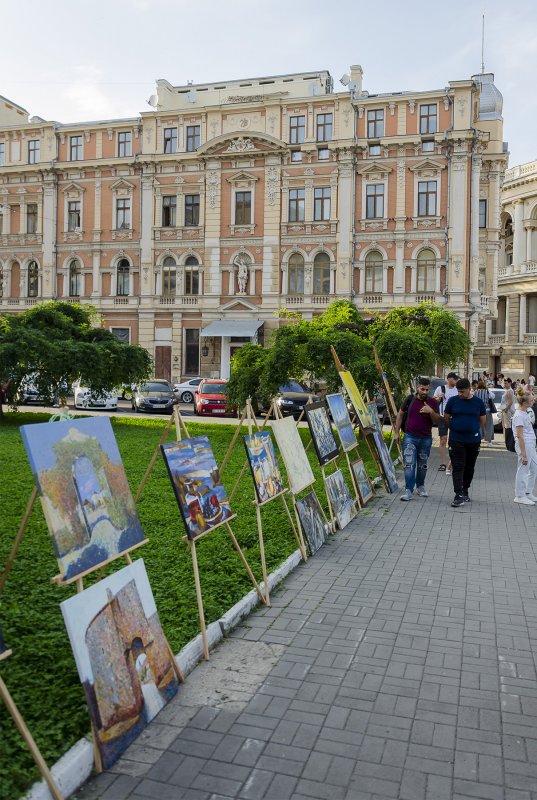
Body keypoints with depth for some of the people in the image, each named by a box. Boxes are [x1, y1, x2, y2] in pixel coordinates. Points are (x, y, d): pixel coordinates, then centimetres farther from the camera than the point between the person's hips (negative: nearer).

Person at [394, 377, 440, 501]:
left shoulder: (432, 402, 0)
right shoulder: (410, 399, -2)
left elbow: (437, 420, -1)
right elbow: (400, 415, 6)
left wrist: (431, 411, -21)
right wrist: (397, 432, 4)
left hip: (426, 438, 2)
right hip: (410, 436, -2)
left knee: (422, 465, 14)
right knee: (409, 464, -9)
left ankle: (420, 486, 30)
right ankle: (408, 490, -8)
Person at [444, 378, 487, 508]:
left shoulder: (478, 402, 0)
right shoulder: (453, 401, -2)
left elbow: (483, 420, 10)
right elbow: (446, 418, 9)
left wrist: (471, 427, 11)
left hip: (473, 440, 2)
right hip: (456, 440, -2)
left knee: (469, 467, 12)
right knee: (458, 467, -8)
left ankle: (465, 491, 27)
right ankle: (459, 495, -11)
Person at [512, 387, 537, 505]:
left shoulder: (524, 412, 12)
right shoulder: (519, 415, -17)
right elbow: (520, 436, -19)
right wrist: (523, 454, -20)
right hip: (524, 445, -10)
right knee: (523, 470, -1)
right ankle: (520, 496, 10)